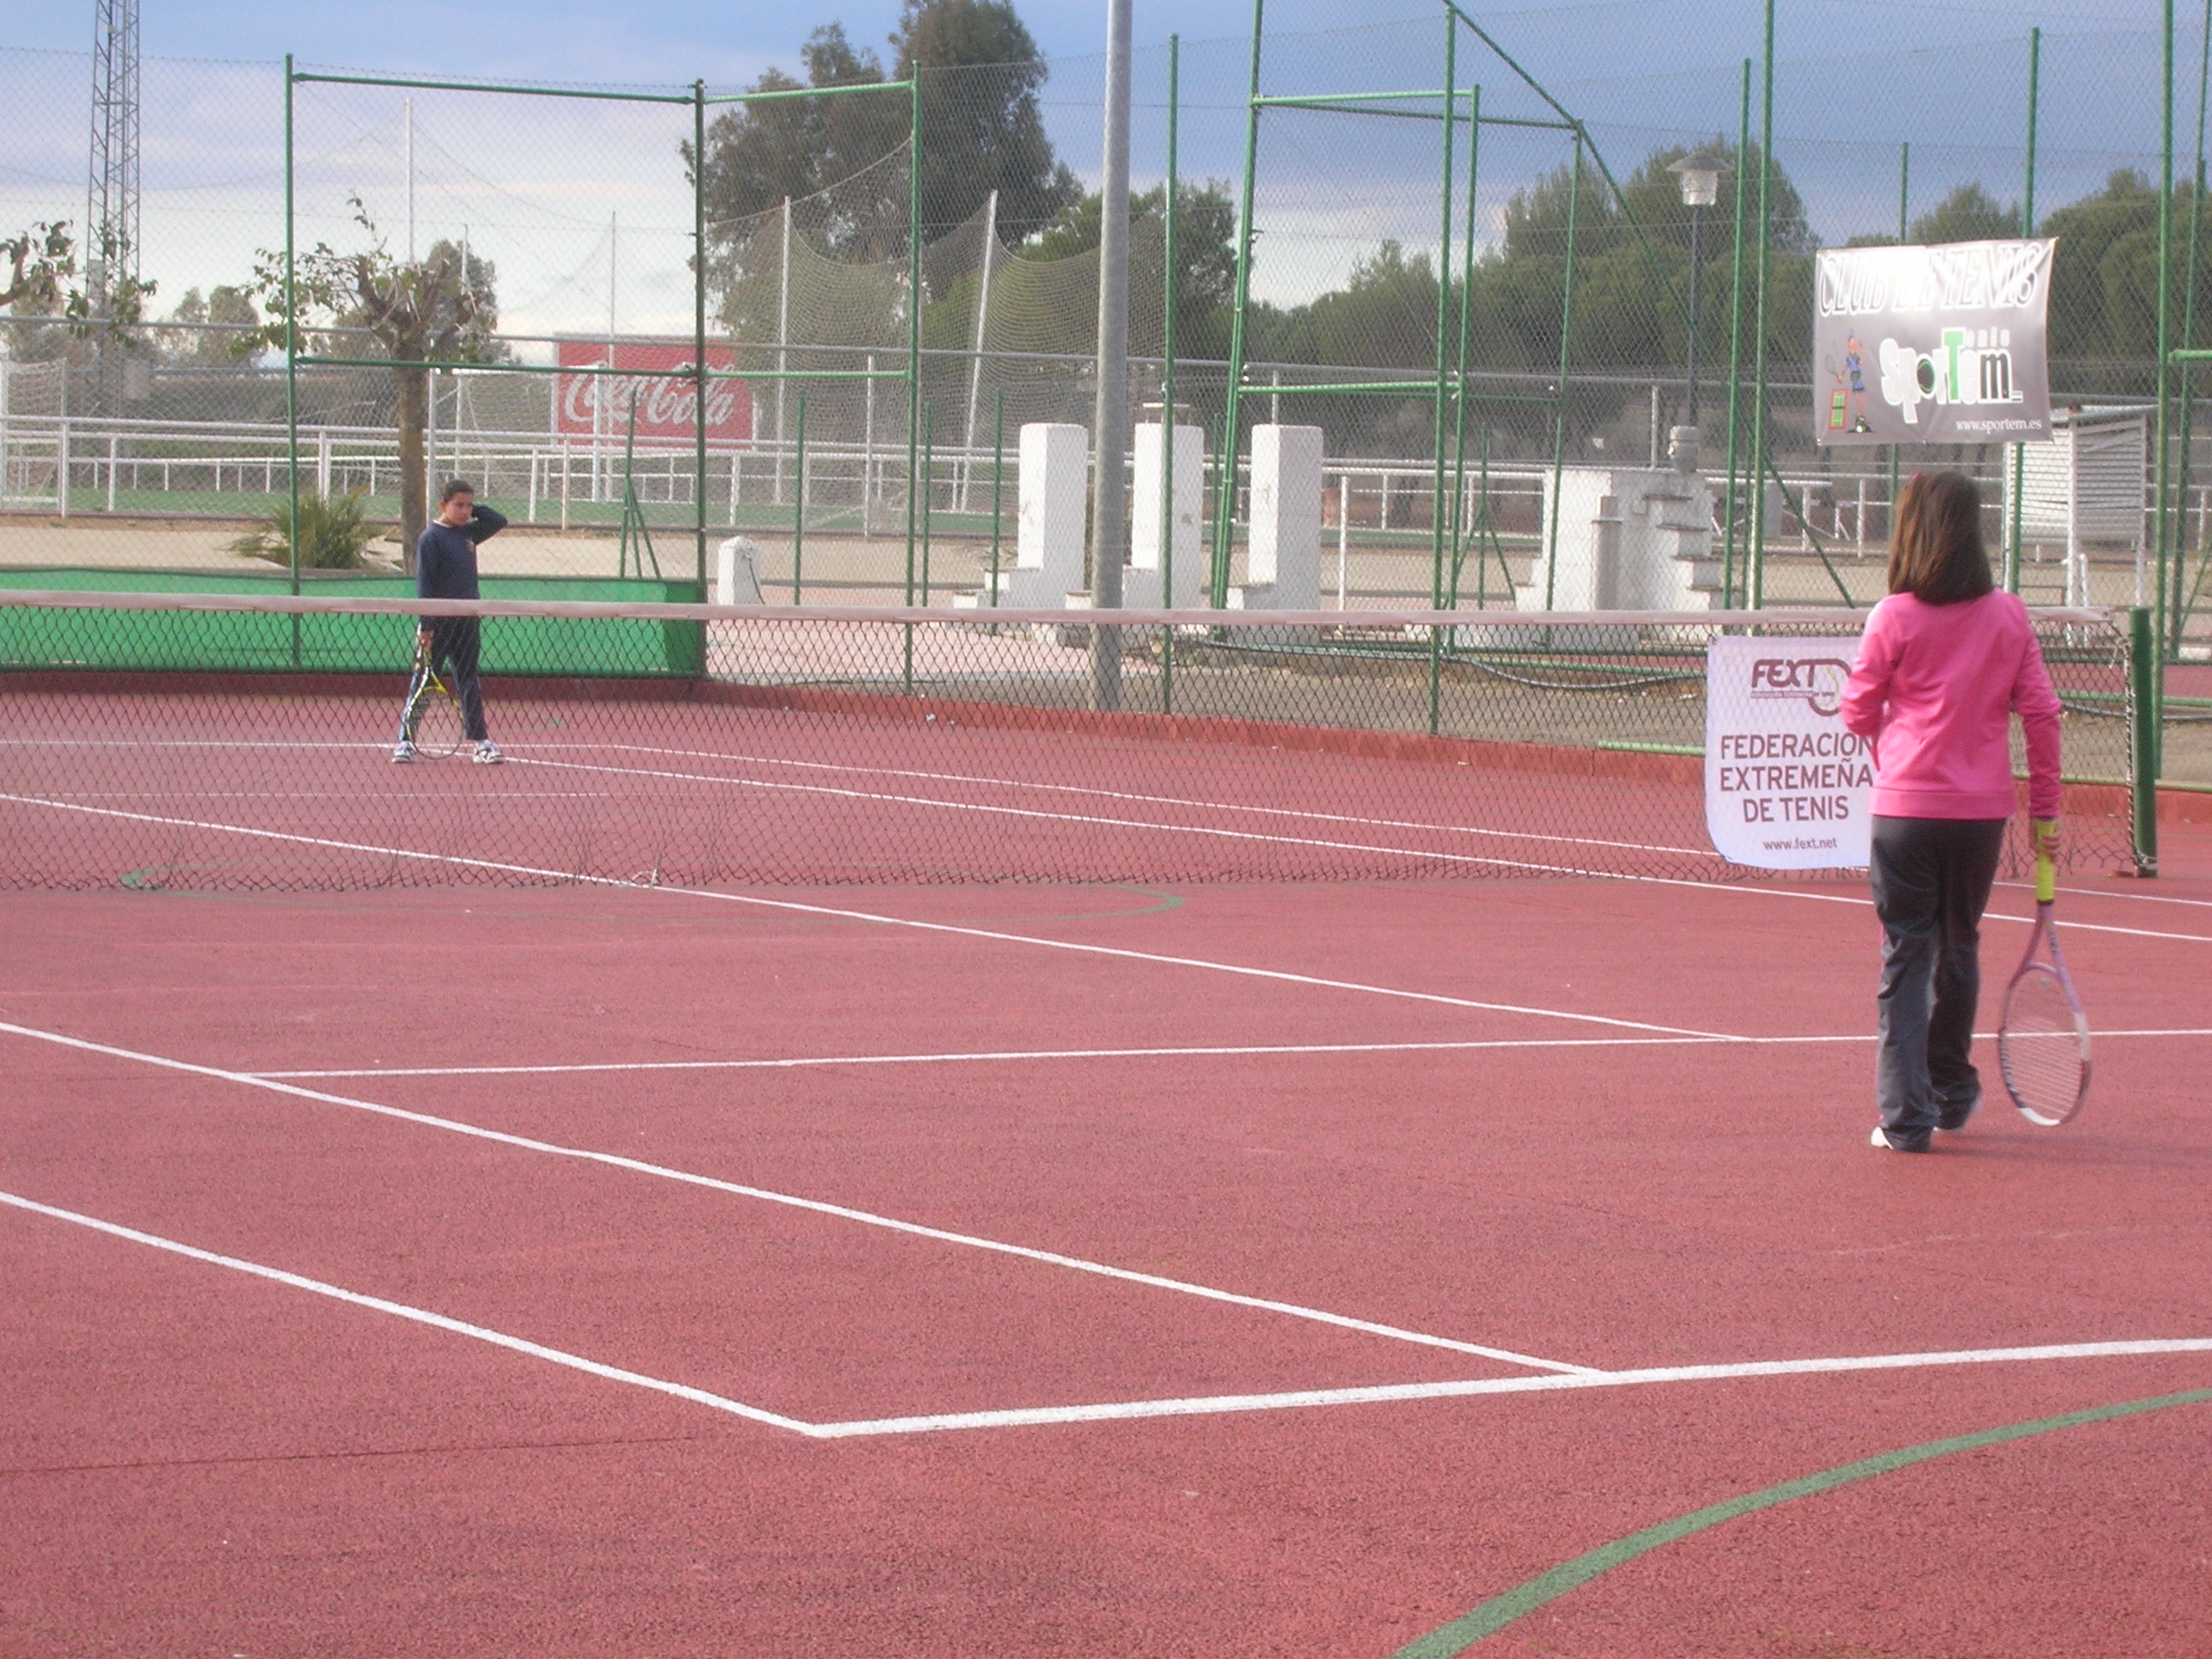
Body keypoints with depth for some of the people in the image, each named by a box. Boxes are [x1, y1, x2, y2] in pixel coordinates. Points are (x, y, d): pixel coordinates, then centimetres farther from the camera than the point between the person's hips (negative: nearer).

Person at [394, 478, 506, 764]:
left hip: (466, 622, 6)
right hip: (438, 623, -6)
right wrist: (425, 625, -18)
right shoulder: (431, 538, -10)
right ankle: (406, 740, 4)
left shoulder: (467, 533, 9)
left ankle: (480, 740, 12)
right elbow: (424, 584, -14)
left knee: (469, 681, 9)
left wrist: (473, 510, 7)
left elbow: (498, 522, 21)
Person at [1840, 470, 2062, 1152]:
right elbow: (2041, 713, 1)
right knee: (1959, 949, 20)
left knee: (1907, 958, 1)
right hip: (1983, 812, 3)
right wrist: (2045, 808, 7)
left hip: (1906, 810, -3)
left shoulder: (1895, 618, -6)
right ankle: (1952, 1091, 34)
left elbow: (1858, 714, 1)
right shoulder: (2009, 616, 1)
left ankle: (1906, 1114, -5)